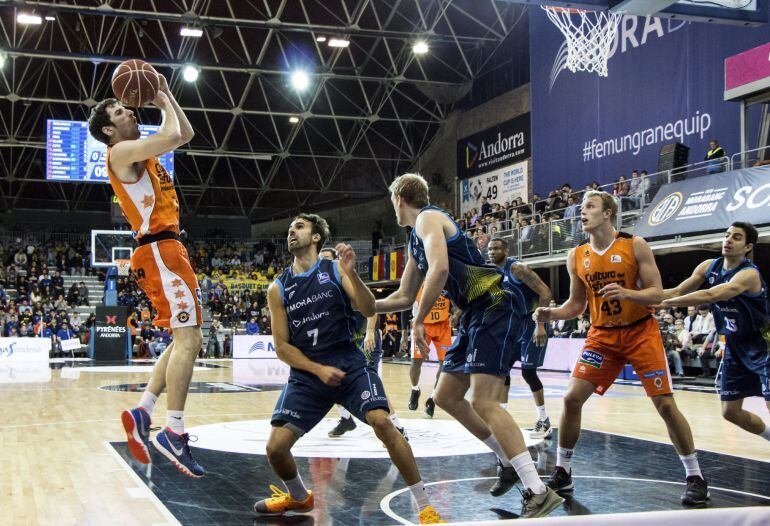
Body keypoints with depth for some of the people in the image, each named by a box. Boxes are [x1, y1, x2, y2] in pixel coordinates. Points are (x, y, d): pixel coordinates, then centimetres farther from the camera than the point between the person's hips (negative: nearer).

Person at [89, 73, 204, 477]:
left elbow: (185, 135, 30)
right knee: (188, 338, -16)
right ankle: (174, 433, -17)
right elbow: (172, 136, -20)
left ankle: (142, 412, 7)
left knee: (186, 339, 11)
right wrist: (165, 104, -1)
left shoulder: (143, 153, 21)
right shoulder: (121, 152, -7)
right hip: (159, 250, -10)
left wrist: (168, 97, 21)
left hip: (166, 250, 10)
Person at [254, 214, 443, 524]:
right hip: (306, 373, 2)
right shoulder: (278, 288, 5)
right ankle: (298, 498, 24)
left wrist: (351, 274, -25)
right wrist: (318, 370, -11)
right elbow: (282, 346, 3)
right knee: (275, 447, -10)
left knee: (381, 421, -24)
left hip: (349, 364, -2)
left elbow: (369, 310, -9)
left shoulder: (336, 270, 2)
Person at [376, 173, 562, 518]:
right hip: (475, 316, 10)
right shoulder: (415, 240, 22)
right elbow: (403, 297, 29)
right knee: (446, 397, 13)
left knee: (483, 402, -19)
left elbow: (440, 268, -25)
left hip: (494, 308, -10)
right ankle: (510, 463, 22)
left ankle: (538, 493, -20)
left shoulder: (428, 218, -8)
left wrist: (419, 321, -19)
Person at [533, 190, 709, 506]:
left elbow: (657, 294, -12)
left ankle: (695, 477, 9)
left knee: (665, 404, -7)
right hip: (602, 335, 4)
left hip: (641, 332, -3)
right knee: (572, 398, -6)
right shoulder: (577, 256, 1)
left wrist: (627, 293, -31)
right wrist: (551, 314, -9)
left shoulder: (635, 246, -11)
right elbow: (576, 304, 10)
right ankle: (562, 473, 9)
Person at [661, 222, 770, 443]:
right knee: (731, 412, 10)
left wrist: (664, 302, -40)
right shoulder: (709, 267, -1)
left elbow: (710, 296, -37)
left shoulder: (749, 274, -24)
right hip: (734, 345, 7)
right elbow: (678, 292, -1)